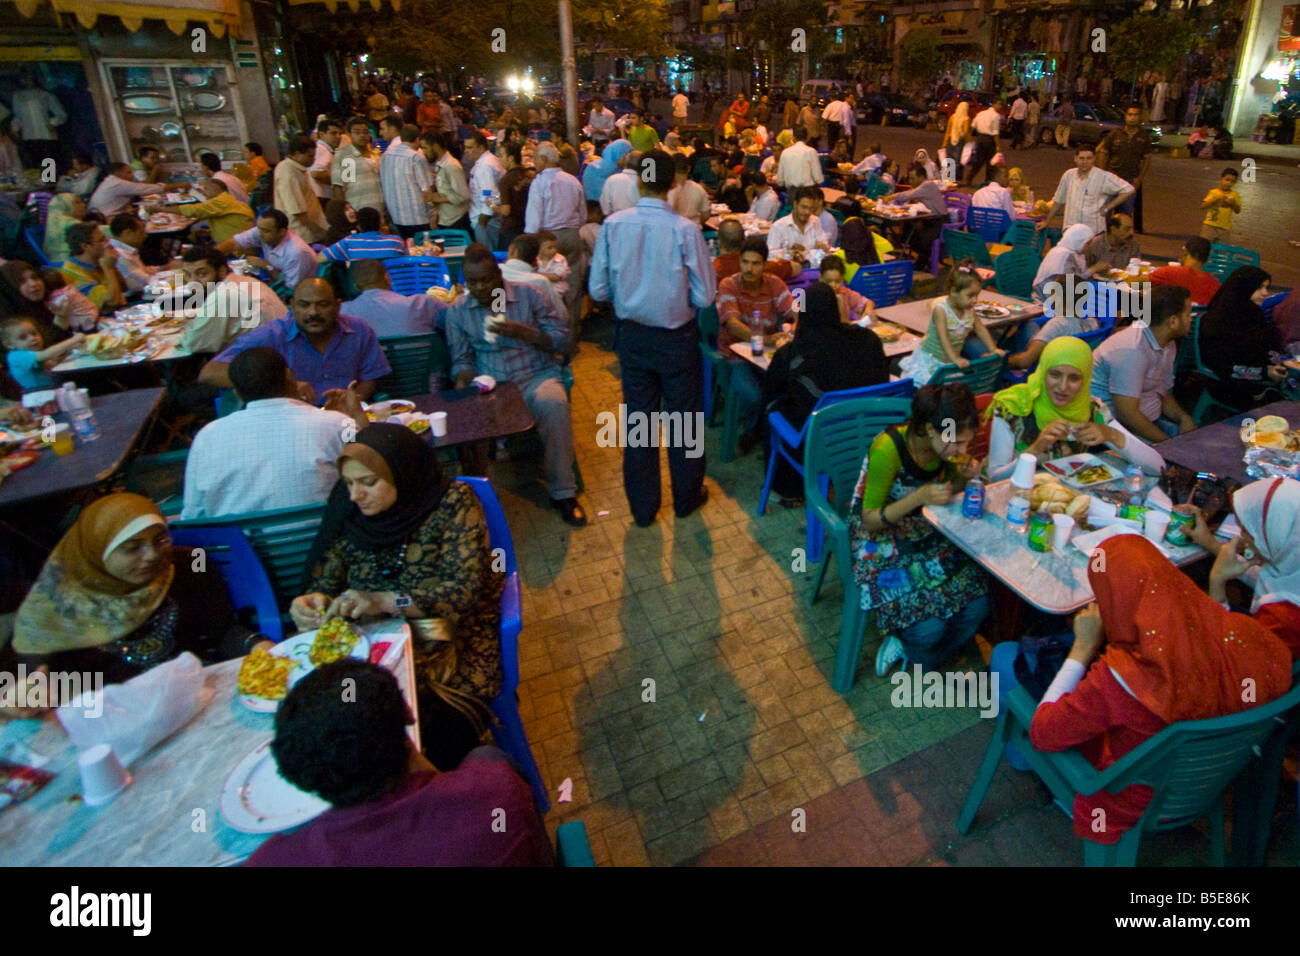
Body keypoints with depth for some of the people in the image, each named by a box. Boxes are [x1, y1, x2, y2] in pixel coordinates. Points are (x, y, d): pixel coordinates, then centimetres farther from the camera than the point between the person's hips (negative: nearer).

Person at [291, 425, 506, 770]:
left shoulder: (453, 503, -10)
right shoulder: (348, 510, 4)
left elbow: (465, 589, -18)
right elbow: (326, 580, 9)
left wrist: (387, 601, -29)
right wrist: (314, 601, -15)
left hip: (451, 650, -4)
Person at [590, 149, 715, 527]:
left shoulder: (613, 225, -10)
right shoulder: (685, 230, -17)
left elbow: (598, 290, -7)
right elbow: (705, 296, -14)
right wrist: (677, 292, 6)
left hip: (632, 336, 2)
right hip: (677, 339, -2)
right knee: (684, 418, 15)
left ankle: (642, 507, 26)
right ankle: (686, 498, 32)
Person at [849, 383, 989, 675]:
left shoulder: (946, 445, -7)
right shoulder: (888, 449, -27)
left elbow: (947, 492, 11)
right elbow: (870, 520, -18)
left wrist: (962, 477, -12)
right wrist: (920, 498, -32)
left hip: (927, 533, 6)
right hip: (881, 540, -6)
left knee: (976, 606, -13)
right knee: (928, 626, -21)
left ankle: (911, 652, 13)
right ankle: (908, 642, 18)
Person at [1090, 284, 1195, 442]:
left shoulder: (1168, 344, 9)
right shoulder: (1133, 350, -23)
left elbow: (1164, 394, 19)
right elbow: (1126, 412, -25)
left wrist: (1183, 417, -1)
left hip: (1150, 420, 10)